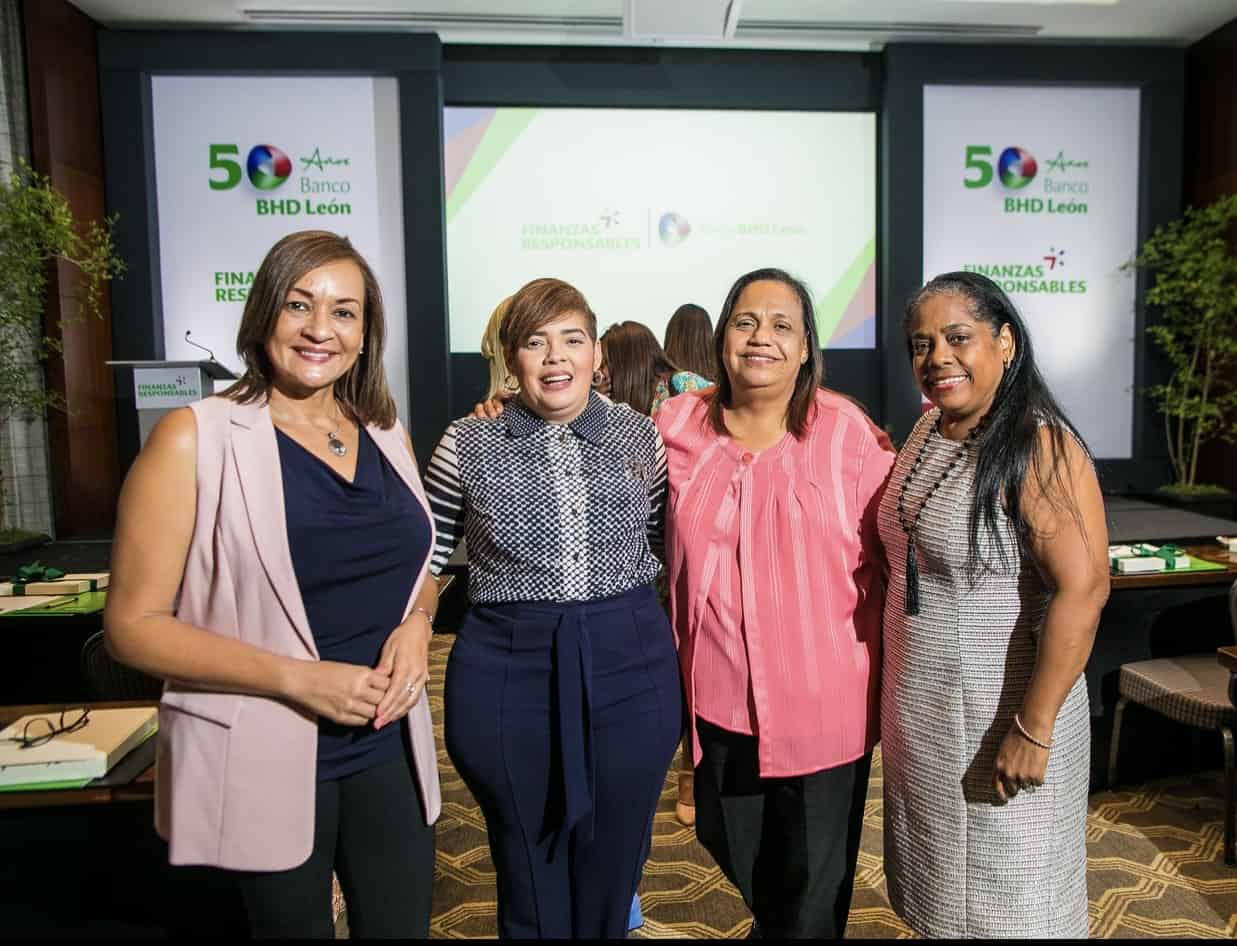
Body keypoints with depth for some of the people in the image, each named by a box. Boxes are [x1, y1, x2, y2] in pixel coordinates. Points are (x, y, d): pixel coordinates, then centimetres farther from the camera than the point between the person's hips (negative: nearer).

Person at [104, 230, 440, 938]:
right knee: (296, 925, 16)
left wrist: (416, 623, -7)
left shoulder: (387, 436, 4)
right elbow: (134, 624, -10)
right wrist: (298, 676, -20)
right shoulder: (195, 437, -10)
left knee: (402, 925, 16)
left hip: (389, 747, 4)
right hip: (266, 759, -4)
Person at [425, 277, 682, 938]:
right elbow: (423, 555, 6)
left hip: (630, 672, 2)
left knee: (611, 875, 18)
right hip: (507, 677, -1)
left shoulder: (639, 437, 3)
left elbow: (667, 542, 12)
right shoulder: (468, 444, -3)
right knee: (532, 887, 16)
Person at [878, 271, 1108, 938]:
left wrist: (1034, 729, -24)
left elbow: (1083, 588, -25)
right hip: (918, 710, 7)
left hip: (999, 716, -6)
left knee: (1005, 904, 13)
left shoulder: (1038, 447, -19)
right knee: (940, 893, 22)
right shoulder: (928, 432, 4)